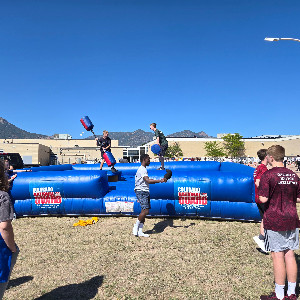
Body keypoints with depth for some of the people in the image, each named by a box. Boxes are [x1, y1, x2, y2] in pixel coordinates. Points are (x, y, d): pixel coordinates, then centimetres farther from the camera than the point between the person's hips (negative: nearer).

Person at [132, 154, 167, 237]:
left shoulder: (143, 169, 20)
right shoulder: (142, 169, -14)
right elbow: (148, 181, -26)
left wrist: (160, 180, 24)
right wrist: (160, 180, -29)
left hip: (145, 192, 10)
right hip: (141, 192, -10)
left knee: (144, 211, 6)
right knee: (145, 210, -16)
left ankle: (140, 231, 9)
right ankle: (136, 227, -2)